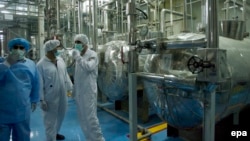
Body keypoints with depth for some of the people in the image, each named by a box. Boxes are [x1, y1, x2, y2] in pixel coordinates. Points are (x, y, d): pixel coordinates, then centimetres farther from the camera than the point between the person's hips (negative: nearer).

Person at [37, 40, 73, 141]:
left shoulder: (60, 60, 5)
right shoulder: (41, 64, -13)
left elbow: (66, 75, 11)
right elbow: (40, 83, -13)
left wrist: (70, 88, 10)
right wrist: (42, 100, -14)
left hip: (62, 95, 7)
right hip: (50, 98, -6)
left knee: (60, 116, 21)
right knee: (50, 120, 6)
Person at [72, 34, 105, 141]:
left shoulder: (92, 55, -9)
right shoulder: (78, 55, 12)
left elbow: (88, 67, -28)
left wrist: (78, 58, -22)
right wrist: (74, 89, 18)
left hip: (89, 91, -7)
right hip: (79, 92, 7)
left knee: (91, 117, -5)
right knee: (82, 118, 13)